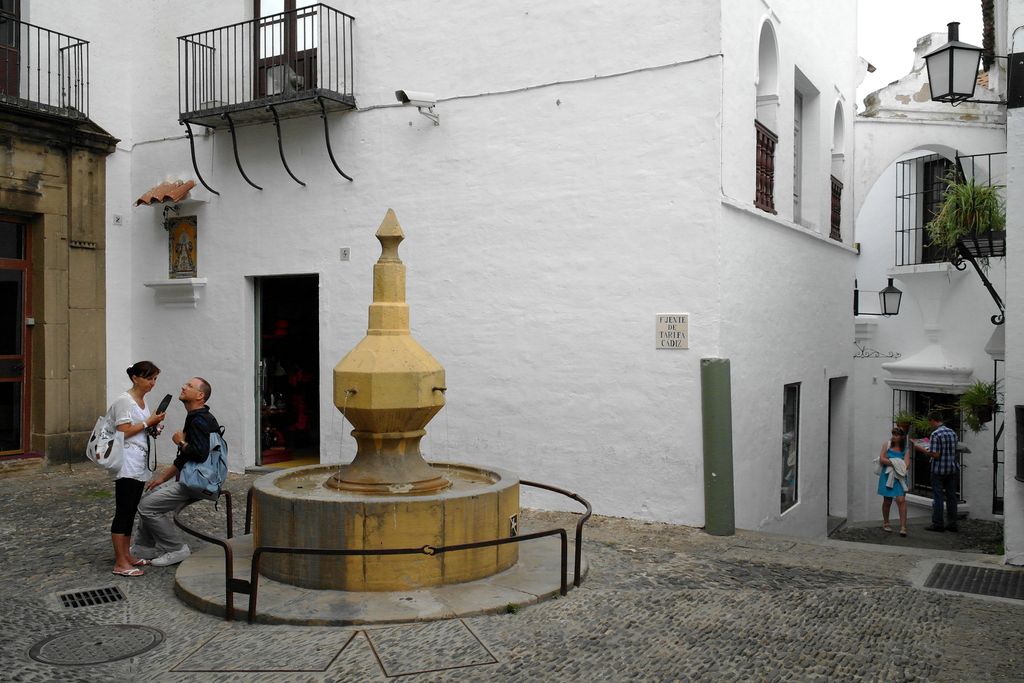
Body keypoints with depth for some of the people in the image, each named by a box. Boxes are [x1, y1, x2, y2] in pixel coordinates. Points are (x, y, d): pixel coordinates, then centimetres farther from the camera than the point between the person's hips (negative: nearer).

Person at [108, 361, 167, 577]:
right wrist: (148, 423, -13)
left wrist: (152, 427, 4)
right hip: (127, 463, -9)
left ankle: (126, 555, 19)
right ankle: (120, 563, -4)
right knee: (123, 512, -7)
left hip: (139, 463, 9)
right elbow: (124, 432, -17)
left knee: (131, 511, 12)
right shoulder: (125, 401, -12)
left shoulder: (142, 401, 15)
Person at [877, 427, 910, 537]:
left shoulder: (905, 449, 5)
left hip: (899, 477, 0)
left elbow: (905, 465, -5)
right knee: (887, 501, 8)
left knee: (901, 500, -12)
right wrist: (895, 463, -11)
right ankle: (885, 523, 25)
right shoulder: (887, 444, 5)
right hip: (887, 476, 0)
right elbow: (882, 459, -3)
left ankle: (903, 527, -13)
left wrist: (889, 461, -15)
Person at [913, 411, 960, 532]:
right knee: (951, 496, 11)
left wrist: (921, 449, -7)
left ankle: (937, 524, 4)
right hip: (952, 469, 7)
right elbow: (954, 450, 16)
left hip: (939, 470, -7)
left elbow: (935, 455, -20)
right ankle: (952, 523, 16)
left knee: (937, 497, 1)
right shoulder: (952, 432, 7)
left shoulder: (935, 434, -16)